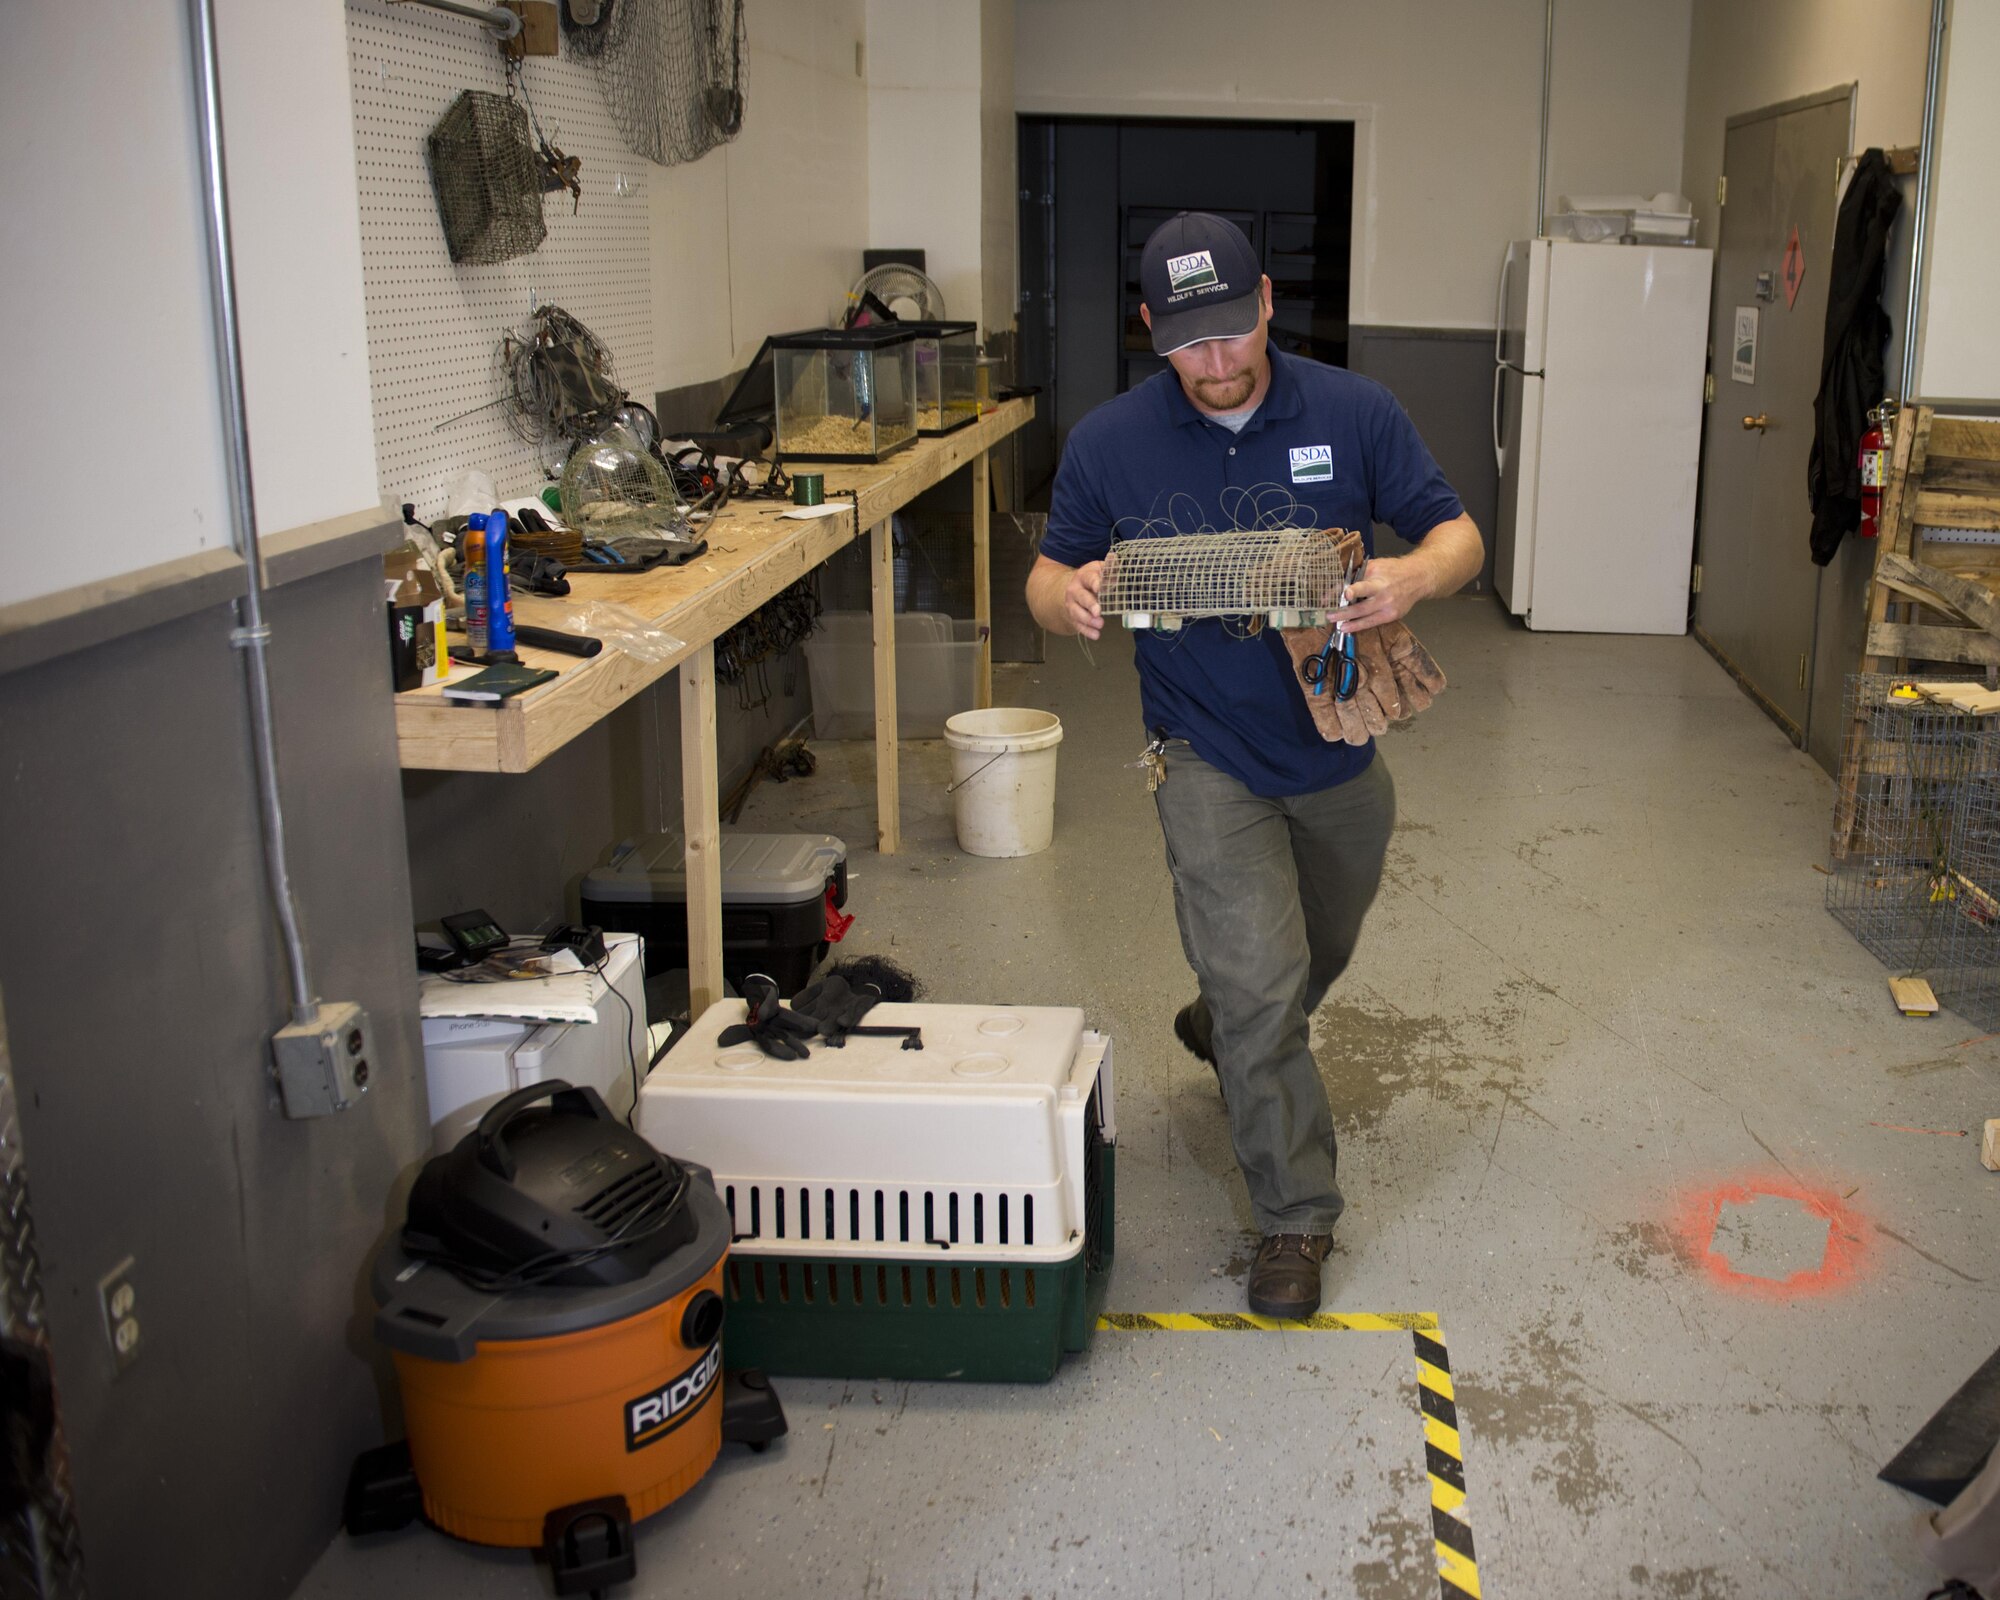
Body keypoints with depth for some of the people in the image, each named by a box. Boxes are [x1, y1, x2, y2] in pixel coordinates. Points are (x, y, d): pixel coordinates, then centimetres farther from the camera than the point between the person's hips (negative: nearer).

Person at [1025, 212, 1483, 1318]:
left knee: (1319, 955, 24)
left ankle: (1219, 1029, 57)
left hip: (1339, 750, 3)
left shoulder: (1353, 413, -9)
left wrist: (1417, 575, -29)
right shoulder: (1108, 442, -10)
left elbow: (1457, 534, -4)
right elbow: (1047, 576, 0)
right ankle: (1295, 1217, 5)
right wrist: (1065, 596, -26)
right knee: (1262, 988, -13)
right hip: (1210, 760, -3)